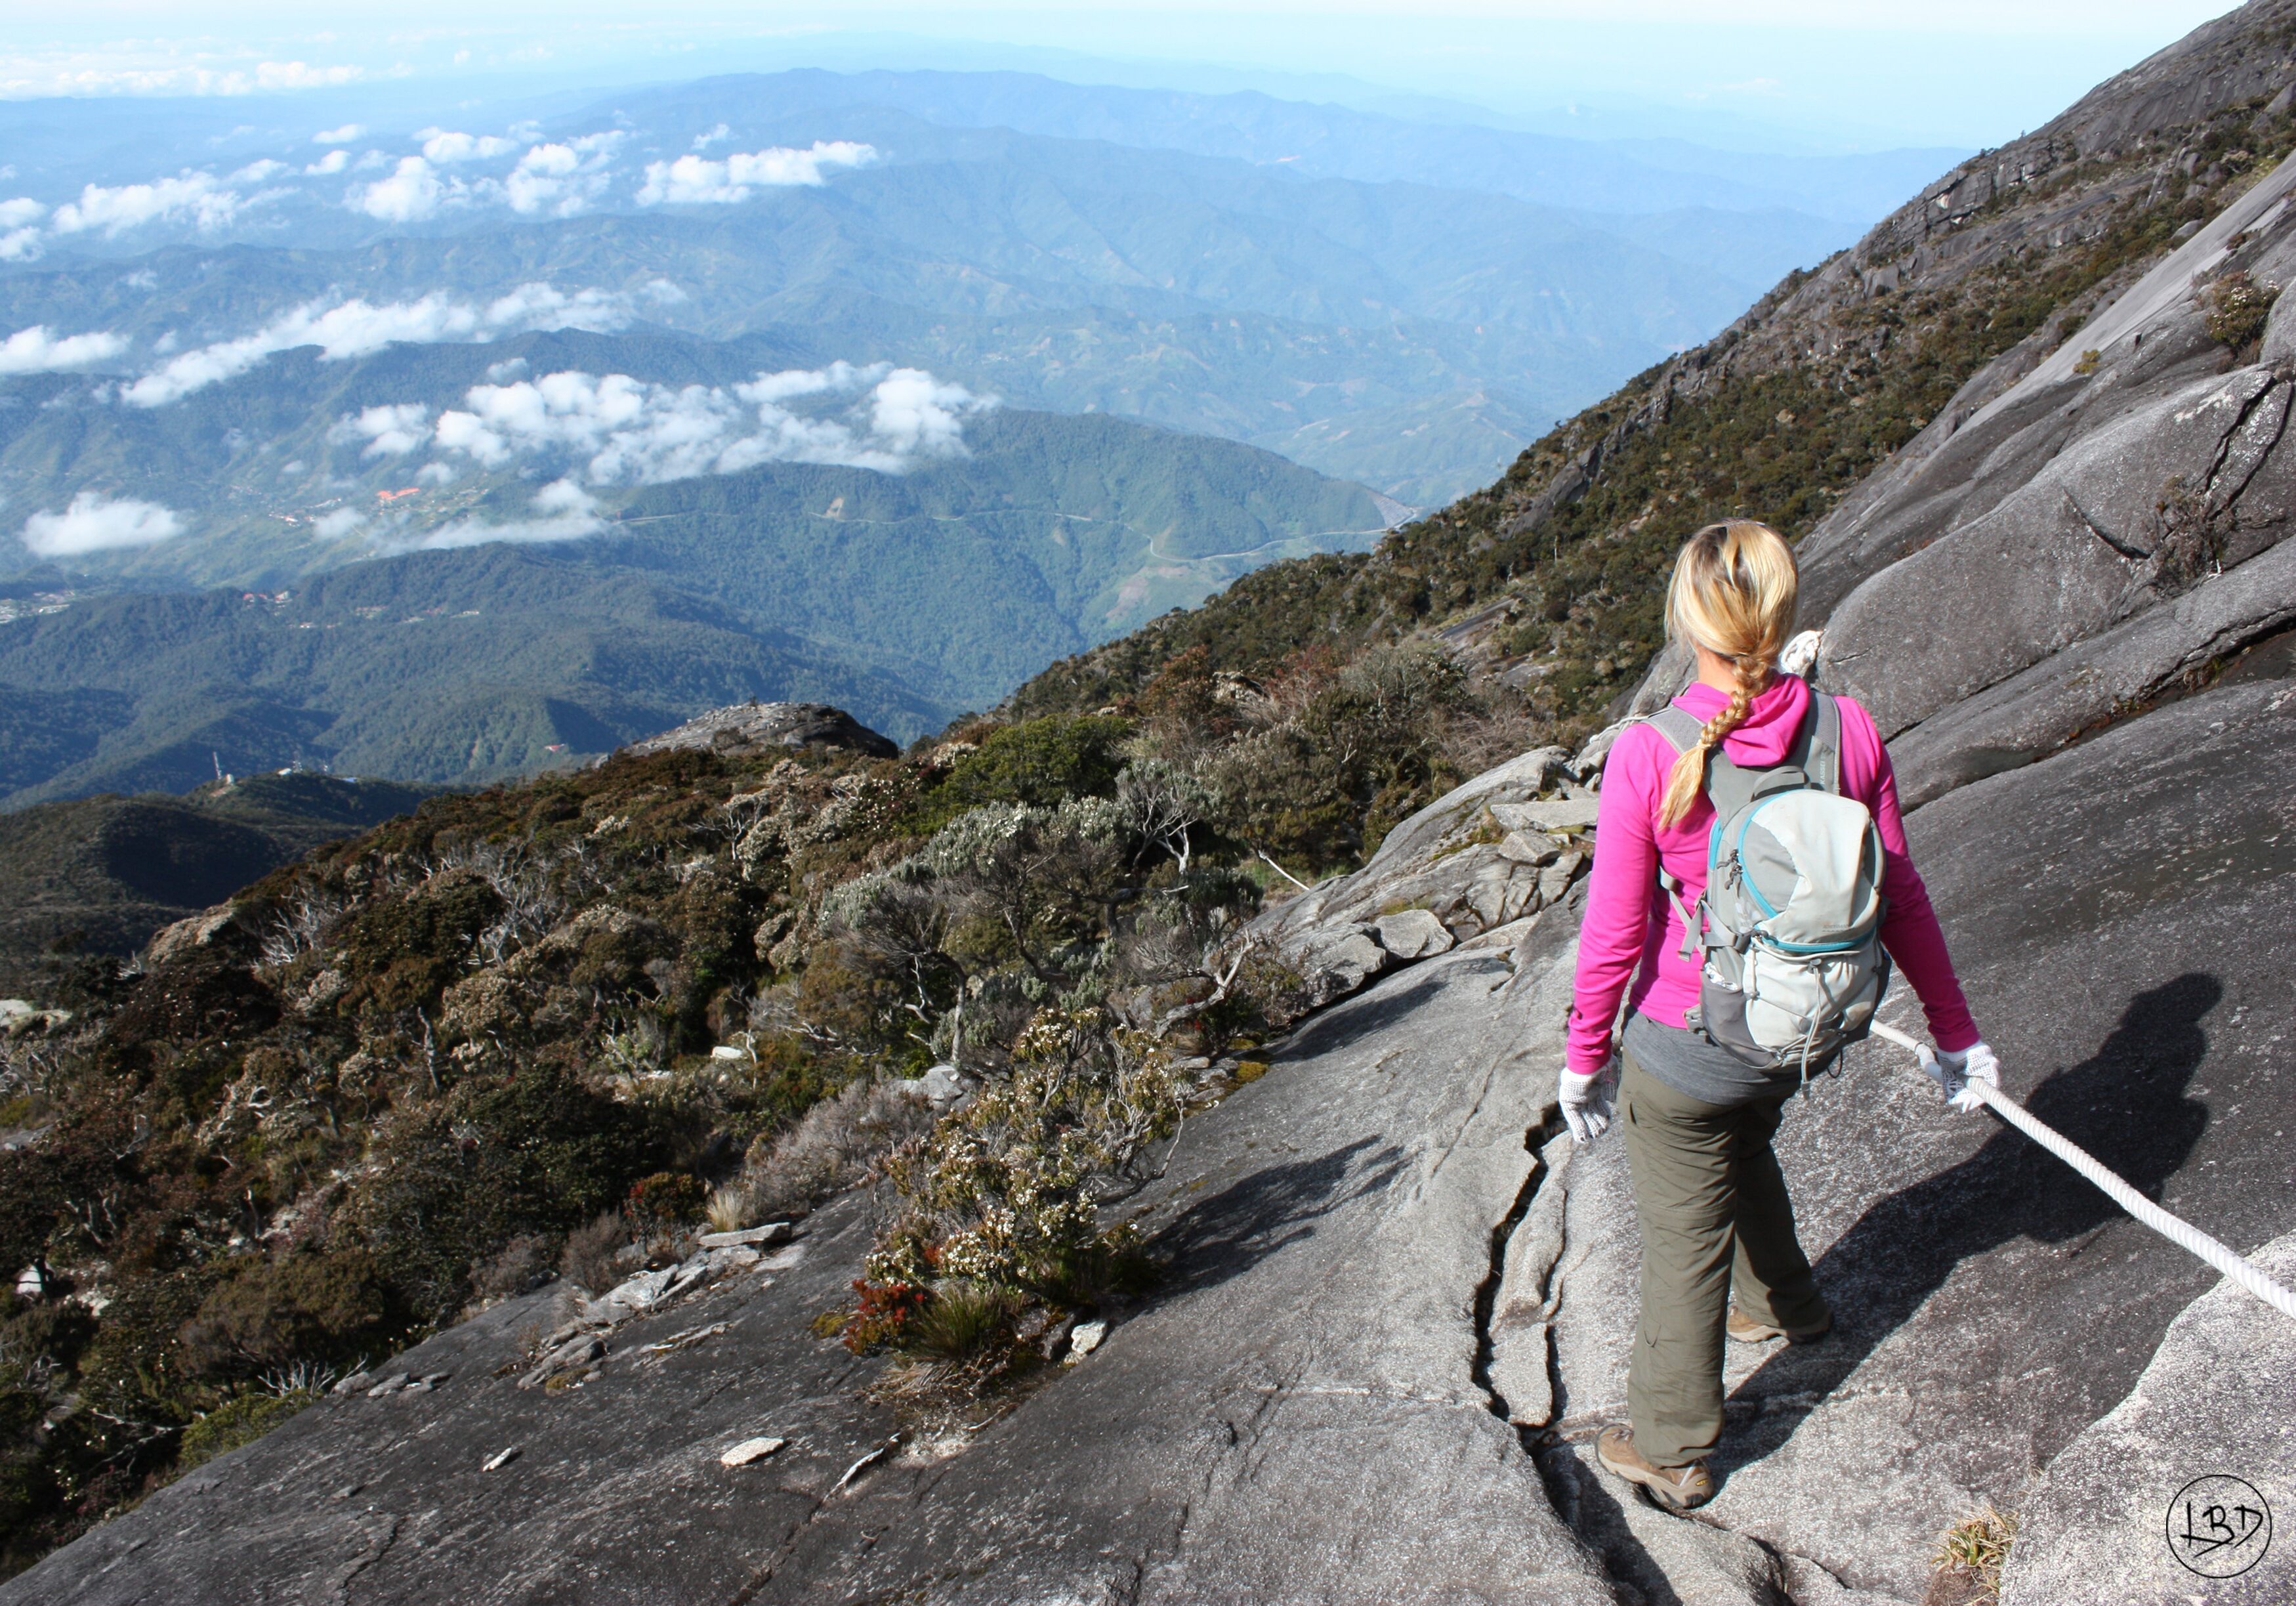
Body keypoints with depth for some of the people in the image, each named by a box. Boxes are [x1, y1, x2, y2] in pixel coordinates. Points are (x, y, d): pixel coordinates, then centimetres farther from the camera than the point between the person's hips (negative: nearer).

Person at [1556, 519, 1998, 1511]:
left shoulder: (1648, 757, -24)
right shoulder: (1848, 730, -13)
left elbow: (1614, 935, -17)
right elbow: (1898, 896, -3)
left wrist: (1585, 1057, -1)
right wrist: (1954, 1028, 11)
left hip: (1685, 1048, -4)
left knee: (1685, 1241, 14)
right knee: (1740, 1149, 35)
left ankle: (1669, 1451, 35)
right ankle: (1785, 1302, 61)